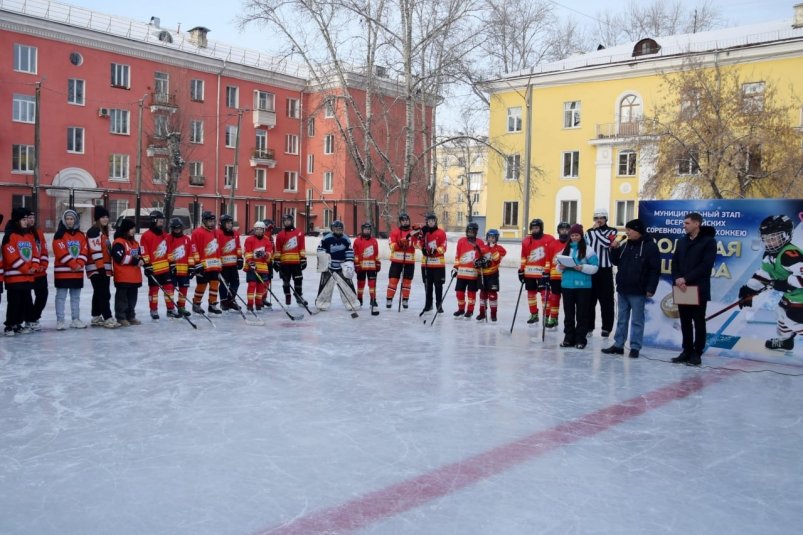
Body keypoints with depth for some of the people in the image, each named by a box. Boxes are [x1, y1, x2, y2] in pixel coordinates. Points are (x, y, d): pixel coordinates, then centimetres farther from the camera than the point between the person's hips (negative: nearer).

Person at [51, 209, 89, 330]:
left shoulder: (80, 235, 11)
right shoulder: (60, 235, -5)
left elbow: (84, 251, 4)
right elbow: (61, 252, -14)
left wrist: (80, 264, -12)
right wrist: (73, 264, -17)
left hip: (78, 271, 5)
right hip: (62, 271, -5)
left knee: (76, 297, 11)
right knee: (61, 296, -1)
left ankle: (76, 319, 18)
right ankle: (60, 320, 2)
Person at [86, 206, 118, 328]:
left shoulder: (103, 231, 19)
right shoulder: (94, 231, -12)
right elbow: (95, 251, -20)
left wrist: (108, 267, 25)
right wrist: (100, 266, -24)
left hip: (104, 268, 10)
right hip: (97, 269, -10)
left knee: (99, 293, 14)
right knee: (104, 294, -13)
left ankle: (96, 318, 21)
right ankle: (108, 318, -14)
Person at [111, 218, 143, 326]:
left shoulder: (134, 242, 17)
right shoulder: (118, 242, -11)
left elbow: (139, 255, 22)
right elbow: (120, 258, -20)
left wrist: (140, 260, -1)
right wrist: (134, 260, -18)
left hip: (135, 277, 8)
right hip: (123, 277, -8)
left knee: (132, 298, 14)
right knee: (122, 297, -1)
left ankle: (131, 316, 24)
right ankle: (121, 318, 5)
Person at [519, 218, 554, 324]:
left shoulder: (549, 240, -6)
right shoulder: (526, 241, 9)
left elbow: (551, 256, -9)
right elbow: (523, 257, 13)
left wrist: (547, 270, -13)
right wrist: (521, 270, 9)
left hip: (542, 273, -5)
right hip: (529, 273, 5)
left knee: (545, 293, -8)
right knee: (531, 293, 12)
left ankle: (546, 316, -2)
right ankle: (534, 314, 24)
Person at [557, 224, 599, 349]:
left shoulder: (588, 250, -3)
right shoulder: (566, 249, 13)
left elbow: (595, 267, -6)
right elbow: (560, 267, 17)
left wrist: (582, 268, -20)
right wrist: (561, 267, -6)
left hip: (583, 286, -5)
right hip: (567, 285, 5)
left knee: (582, 313, 1)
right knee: (568, 313, 9)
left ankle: (580, 339, 8)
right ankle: (569, 338, 17)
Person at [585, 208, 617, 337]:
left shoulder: (612, 231, 0)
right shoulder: (589, 232, 12)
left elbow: (607, 243, -20)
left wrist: (597, 230, -11)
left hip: (605, 270, -4)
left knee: (606, 300, -1)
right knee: (589, 299, 8)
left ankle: (606, 328, 7)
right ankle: (589, 326, 18)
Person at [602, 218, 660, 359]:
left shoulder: (650, 246, -9)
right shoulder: (625, 245, 12)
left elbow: (655, 270, -12)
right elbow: (615, 262, 19)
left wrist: (650, 289, -16)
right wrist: (614, 249, 1)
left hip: (638, 292, -7)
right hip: (622, 290, 7)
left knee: (637, 321, 1)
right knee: (621, 319, 12)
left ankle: (635, 347, 6)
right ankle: (618, 345, 19)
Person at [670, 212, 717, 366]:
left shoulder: (709, 241, -4)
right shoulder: (681, 241, 15)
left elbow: (706, 266, -13)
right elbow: (675, 263, 9)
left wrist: (686, 279, -17)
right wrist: (677, 280, -10)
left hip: (699, 289, -6)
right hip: (682, 289, 6)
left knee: (699, 322, 3)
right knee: (685, 322, 10)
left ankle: (697, 353, 8)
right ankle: (687, 351, 17)